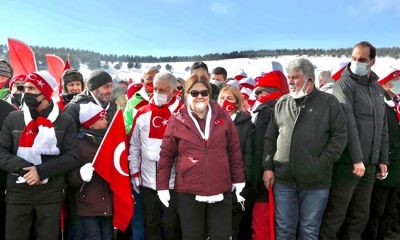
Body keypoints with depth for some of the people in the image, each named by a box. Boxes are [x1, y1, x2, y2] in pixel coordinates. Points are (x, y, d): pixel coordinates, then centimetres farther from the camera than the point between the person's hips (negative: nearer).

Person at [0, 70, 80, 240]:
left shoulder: (65, 121, 3)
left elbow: (72, 157, -5)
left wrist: (42, 171, -17)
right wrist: (22, 167, -16)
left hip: (51, 192, -1)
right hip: (17, 192, 1)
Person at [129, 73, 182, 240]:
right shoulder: (142, 113, 3)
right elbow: (134, 146, 10)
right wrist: (134, 173, 7)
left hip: (174, 182, -3)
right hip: (148, 182, 3)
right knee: (150, 225, 15)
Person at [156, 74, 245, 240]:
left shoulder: (222, 116, 2)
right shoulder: (177, 120, -1)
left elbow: (234, 151, 8)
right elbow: (166, 155, 3)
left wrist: (239, 181, 9)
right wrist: (162, 186, 1)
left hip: (221, 190, 1)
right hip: (188, 192, -1)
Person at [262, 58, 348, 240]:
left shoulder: (328, 103, 0)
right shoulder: (281, 103, 10)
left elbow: (340, 136, -4)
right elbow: (270, 138, 12)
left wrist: (322, 164, -12)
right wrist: (268, 167, 3)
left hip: (316, 182, -3)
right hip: (283, 179, 3)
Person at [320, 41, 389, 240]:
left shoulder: (377, 88, 14)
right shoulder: (345, 84, -7)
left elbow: (382, 127, 18)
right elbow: (348, 124, -16)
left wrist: (382, 159, 12)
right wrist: (356, 158, -21)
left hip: (370, 163, 7)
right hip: (348, 162, -7)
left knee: (361, 214, 13)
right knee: (336, 213, -2)